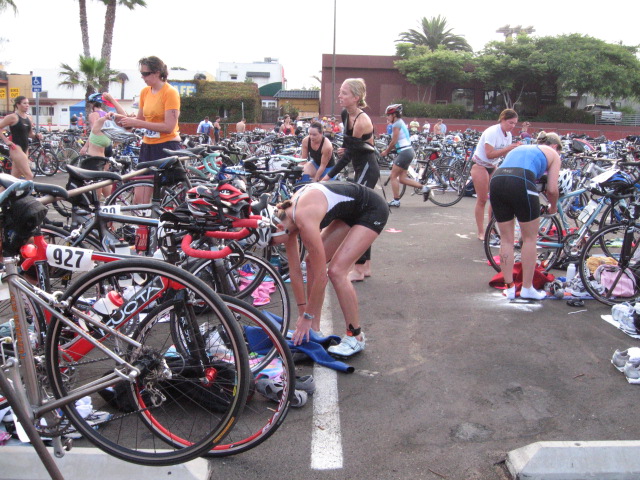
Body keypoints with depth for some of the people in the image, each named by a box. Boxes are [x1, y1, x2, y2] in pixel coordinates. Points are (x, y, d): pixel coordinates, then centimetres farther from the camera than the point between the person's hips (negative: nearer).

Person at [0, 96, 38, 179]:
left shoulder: (29, 117, 11)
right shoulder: (12, 117, -9)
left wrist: (37, 135, 1)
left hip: (25, 148, 7)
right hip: (16, 148, -7)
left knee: (15, 177, 12)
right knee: (29, 176, -15)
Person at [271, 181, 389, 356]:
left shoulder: (304, 219, -34)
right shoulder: (286, 217, -8)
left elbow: (320, 276, -28)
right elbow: (294, 269, -1)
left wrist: (307, 317, -18)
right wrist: (302, 311, 2)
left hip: (371, 210, -9)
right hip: (350, 211, 9)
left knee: (336, 270, -17)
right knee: (313, 261, 0)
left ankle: (356, 337, -1)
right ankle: (314, 330, 10)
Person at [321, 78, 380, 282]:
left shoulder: (361, 120, -22)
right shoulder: (346, 114, 4)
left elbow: (349, 153, -21)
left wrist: (329, 176, -20)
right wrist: (344, 148, 0)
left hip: (367, 170, -9)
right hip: (362, 169, 9)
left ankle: (358, 270, -2)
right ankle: (366, 266, 21)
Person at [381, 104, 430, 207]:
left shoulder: (397, 124, -11)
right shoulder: (401, 122, 19)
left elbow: (394, 142, -12)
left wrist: (386, 151, 1)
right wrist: (387, 150, 12)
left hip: (405, 152, -10)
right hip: (408, 152, 10)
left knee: (393, 176, -3)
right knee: (402, 178, 11)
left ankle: (396, 201, 1)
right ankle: (424, 188, 9)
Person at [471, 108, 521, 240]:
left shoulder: (508, 134, 3)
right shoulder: (492, 132, -21)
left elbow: (505, 154, 1)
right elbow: (489, 154, -28)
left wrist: (515, 149, -17)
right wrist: (508, 148, -31)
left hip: (493, 167, 8)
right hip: (480, 166, -8)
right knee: (482, 200, -5)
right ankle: (481, 232, 2)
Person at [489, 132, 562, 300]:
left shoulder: (520, 148, 37)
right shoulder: (552, 154, 22)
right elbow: (552, 189, 13)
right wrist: (553, 207, 32)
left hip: (496, 181, 5)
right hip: (521, 184, -5)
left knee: (506, 239, 15)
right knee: (530, 238, 12)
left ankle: (509, 288, 21)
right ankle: (527, 288, 18)